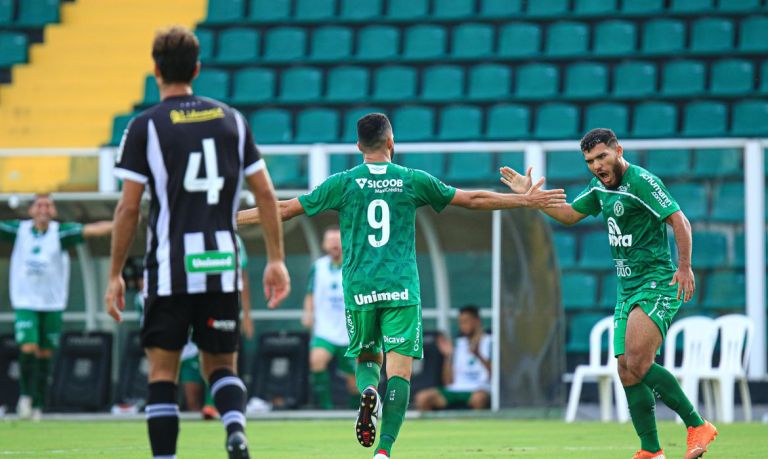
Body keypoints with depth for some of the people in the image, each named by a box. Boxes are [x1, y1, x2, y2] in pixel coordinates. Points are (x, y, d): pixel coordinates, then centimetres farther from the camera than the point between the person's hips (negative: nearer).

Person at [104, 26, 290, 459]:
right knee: (221, 365, 13)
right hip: (223, 265, 3)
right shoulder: (232, 120, 8)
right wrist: (276, 259, 13)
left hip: (170, 269, -3)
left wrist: (115, 275, 2)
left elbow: (129, 208, -5)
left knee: (162, 371, 6)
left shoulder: (146, 127, -3)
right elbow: (266, 195, 6)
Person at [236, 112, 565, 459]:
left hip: (359, 290, 1)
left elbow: (285, 209, 6)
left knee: (367, 358, 19)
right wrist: (528, 200, 21)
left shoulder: (343, 183, 3)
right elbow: (473, 200, 11)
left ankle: (368, 392, -15)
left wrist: (232, 218, 17)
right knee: (400, 371, -3)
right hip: (402, 290, -1)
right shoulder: (413, 181, 4)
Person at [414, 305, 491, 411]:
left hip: (478, 390, -4)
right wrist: (448, 356, 1)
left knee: (479, 397, -41)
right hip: (455, 390, 4)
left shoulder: (488, 342, 6)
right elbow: (449, 382, 14)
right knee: (422, 397, -21)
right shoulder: (458, 343, 19)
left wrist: (478, 355, -21)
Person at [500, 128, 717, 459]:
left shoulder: (642, 181, -12)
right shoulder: (601, 188, 14)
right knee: (627, 371, 2)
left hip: (658, 283, -9)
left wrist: (684, 267, -26)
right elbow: (569, 214, 27)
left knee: (637, 363, -23)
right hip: (628, 288, 9)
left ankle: (697, 425, -15)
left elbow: (680, 222, -17)